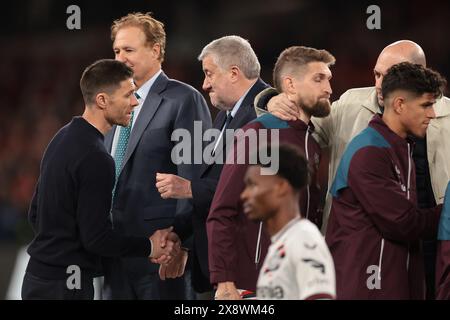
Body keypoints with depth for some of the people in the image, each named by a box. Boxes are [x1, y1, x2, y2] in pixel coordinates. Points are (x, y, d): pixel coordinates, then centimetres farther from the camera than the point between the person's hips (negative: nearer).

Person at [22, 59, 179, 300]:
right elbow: (96, 237, -20)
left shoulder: (63, 138, 9)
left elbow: (35, 214, 16)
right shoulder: (95, 158, -20)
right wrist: (148, 247, -7)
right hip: (64, 286, -9)